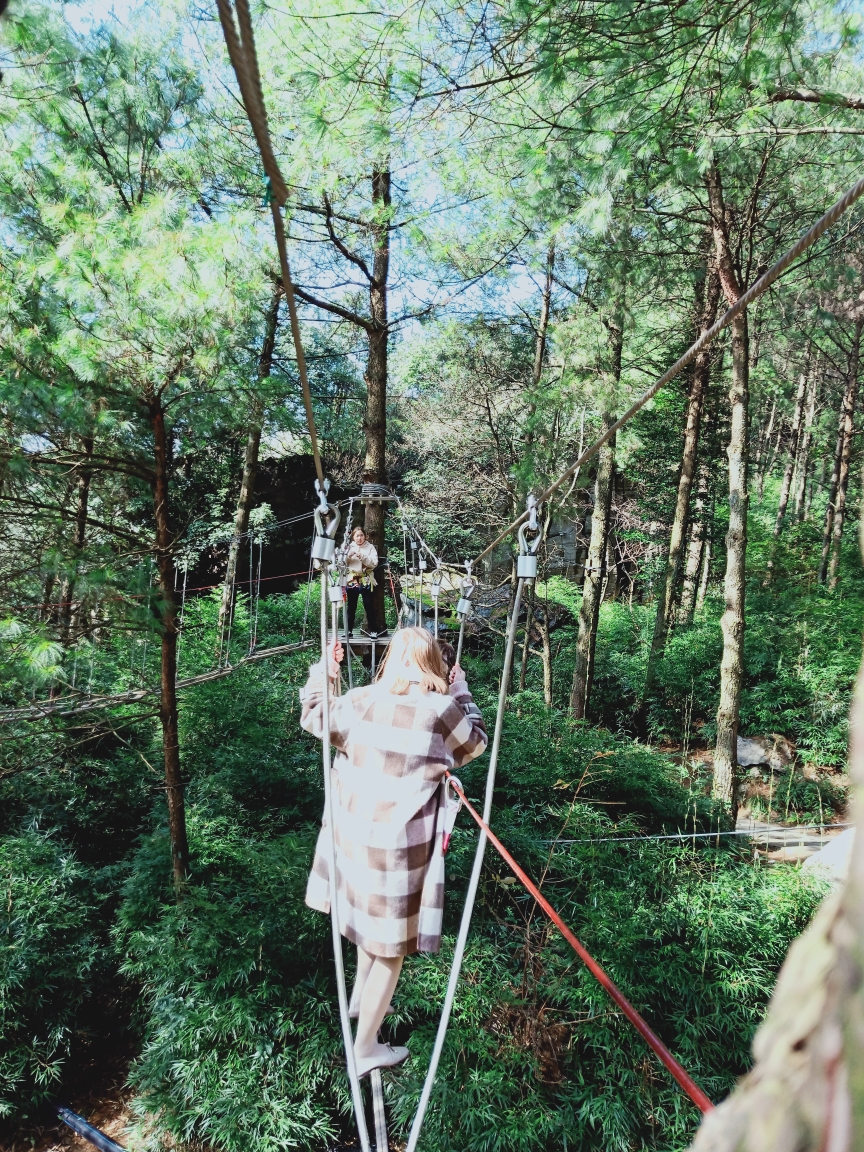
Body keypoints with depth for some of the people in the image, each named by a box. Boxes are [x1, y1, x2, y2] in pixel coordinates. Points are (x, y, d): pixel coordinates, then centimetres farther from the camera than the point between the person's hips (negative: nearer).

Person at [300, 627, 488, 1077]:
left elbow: (312, 716, 14)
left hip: (354, 834, 5)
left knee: (373, 919, 32)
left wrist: (324, 669, 23)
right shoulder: (441, 710, -16)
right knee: (392, 945, 13)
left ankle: (360, 998, 51)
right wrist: (461, 692, 11)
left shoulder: (358, 701, -5)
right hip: (401, 845, -5)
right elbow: (476, 743, 3)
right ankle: (365, 1049, 27)